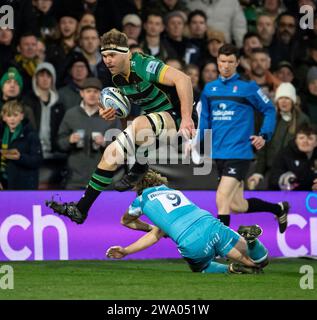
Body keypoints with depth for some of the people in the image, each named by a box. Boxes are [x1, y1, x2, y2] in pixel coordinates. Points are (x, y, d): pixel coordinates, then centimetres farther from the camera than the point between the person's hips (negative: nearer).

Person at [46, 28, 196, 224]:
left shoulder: (144, 66, -22)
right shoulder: (118, 78, 6)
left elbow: (183, 79, -32)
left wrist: (187, 118, -36)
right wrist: (112, 112, 4)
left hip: (175, 118, -10)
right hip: (152, 121, 10)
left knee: (140, 123, -37)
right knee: (112, 152, 3)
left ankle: (140, 169, -15)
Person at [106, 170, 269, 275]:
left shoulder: (142, 199, 20)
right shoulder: (175, 192, 34)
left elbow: (125, 221, 42)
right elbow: (157, 234, 31)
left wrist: (148, 227, 60)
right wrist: (125, 251, 35)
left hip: (193, 246, -4)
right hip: (213, 227, 4)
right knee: (260, 261, 17)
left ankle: (232, 269, -1)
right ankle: (248, 238, -15)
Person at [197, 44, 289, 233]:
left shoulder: (248, 87, -4)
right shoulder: (209, 89, 10)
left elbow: (269, 110, 3)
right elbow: (205, 119, 20)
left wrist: (264, 136, -10)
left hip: (240, 152, -6)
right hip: (219, 154, 6)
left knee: (222, 198, -19)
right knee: (237, 205, 12)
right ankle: (279, 209, 37)